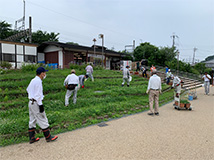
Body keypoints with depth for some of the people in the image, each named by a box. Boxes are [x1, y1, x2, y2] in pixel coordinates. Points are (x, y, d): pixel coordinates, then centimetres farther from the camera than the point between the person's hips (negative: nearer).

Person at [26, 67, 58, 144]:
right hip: (36, 103, -10)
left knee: (32, 121, 15)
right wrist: (40, 105, -18)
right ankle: (48, 137, 9)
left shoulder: (33, 80, 11)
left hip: (30, 102, 10)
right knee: (43, 120, -1)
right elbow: (38, 95, -20)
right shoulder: (38, 81, -17)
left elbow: (28, 89, 22)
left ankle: (32, 138, 25)